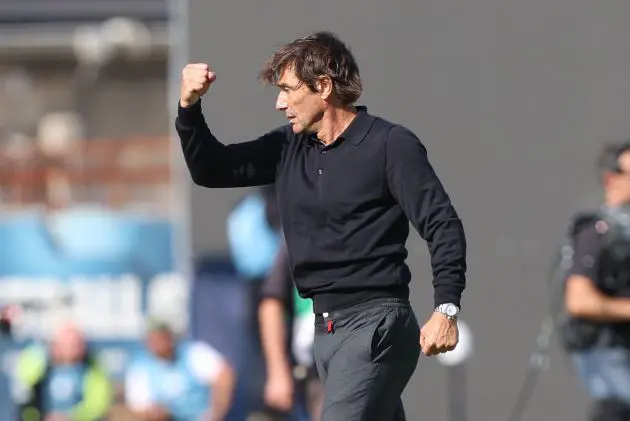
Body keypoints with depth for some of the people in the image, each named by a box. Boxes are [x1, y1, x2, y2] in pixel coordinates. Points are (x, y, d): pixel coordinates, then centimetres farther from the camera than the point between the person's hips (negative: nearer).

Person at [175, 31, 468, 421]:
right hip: (325, 329, 8)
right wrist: (189, 107, 1)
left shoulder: (390, 145, -8)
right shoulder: (289, 147, 12)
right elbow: (210, 170, 18)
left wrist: (446, 310, -21)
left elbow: (443, 226, -11)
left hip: (374, 325, -7)